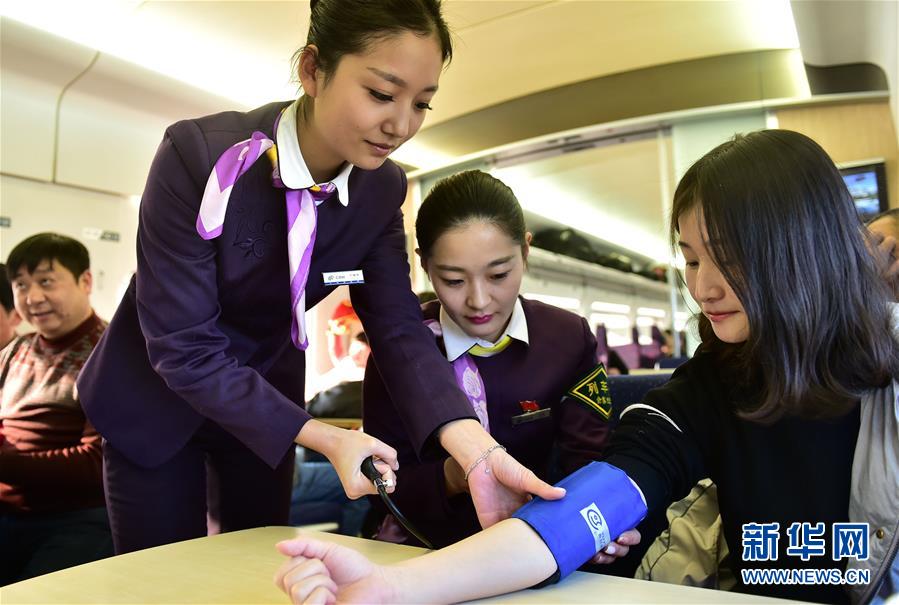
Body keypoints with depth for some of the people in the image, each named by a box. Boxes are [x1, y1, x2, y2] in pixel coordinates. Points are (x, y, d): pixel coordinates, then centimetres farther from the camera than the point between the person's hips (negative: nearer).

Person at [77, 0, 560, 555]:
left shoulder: (382, 189, -14)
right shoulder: (201, 156, -30)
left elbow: (397, 328, -20)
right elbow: (181, 348, -28)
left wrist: (479, 452, -35)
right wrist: (321, 438, -32)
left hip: (266, 401, 4)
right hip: (158, 398, -3)